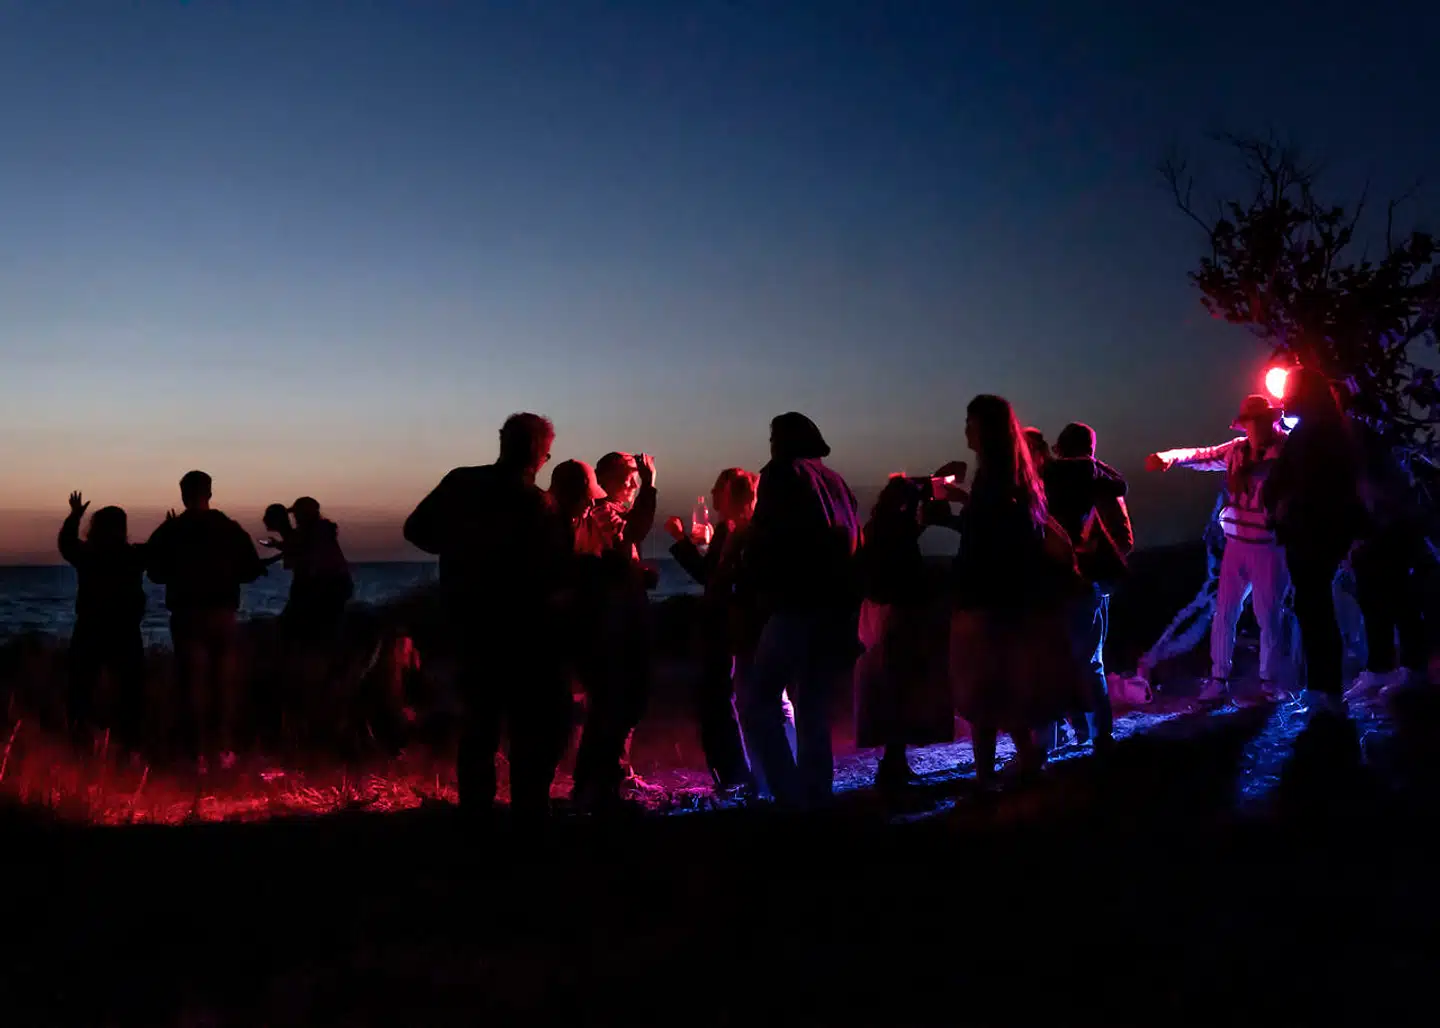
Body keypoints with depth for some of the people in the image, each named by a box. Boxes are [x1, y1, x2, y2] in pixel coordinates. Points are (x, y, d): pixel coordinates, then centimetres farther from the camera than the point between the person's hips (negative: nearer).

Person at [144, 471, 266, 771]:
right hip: (222, 613, 1)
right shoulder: (230, 528, -2)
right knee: (225, 682, 10)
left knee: (195, 682, 2)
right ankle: (225, 750, 9)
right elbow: (251, 570, 1)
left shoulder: (168, 531, -4)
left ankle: (201, 754, -1)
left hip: (186, 614, -1)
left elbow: (156, 573, 5)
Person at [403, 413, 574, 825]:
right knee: (537, 722, 6)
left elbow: (416, 530, 2)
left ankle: (475, 808, 22)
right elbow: (559, 570, -14)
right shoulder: (537, 504, -19)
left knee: (479, 717, 18)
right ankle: (528, 810, 5)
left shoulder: (459, 483, -4)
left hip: (467, 620, 6)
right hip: (522, 628, -6)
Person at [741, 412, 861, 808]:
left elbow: (762, 541, -7)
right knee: (812, 706, 14)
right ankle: (817, 794, 10)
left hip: (798, 606, -7)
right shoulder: (835, 482, 19)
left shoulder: (780, 475, 2)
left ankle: (791, 794, -11)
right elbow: (855, 545, 15)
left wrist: (760, 585, 8)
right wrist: (848, 602, 14)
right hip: (840, 608, 7)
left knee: (758, 697, -1)